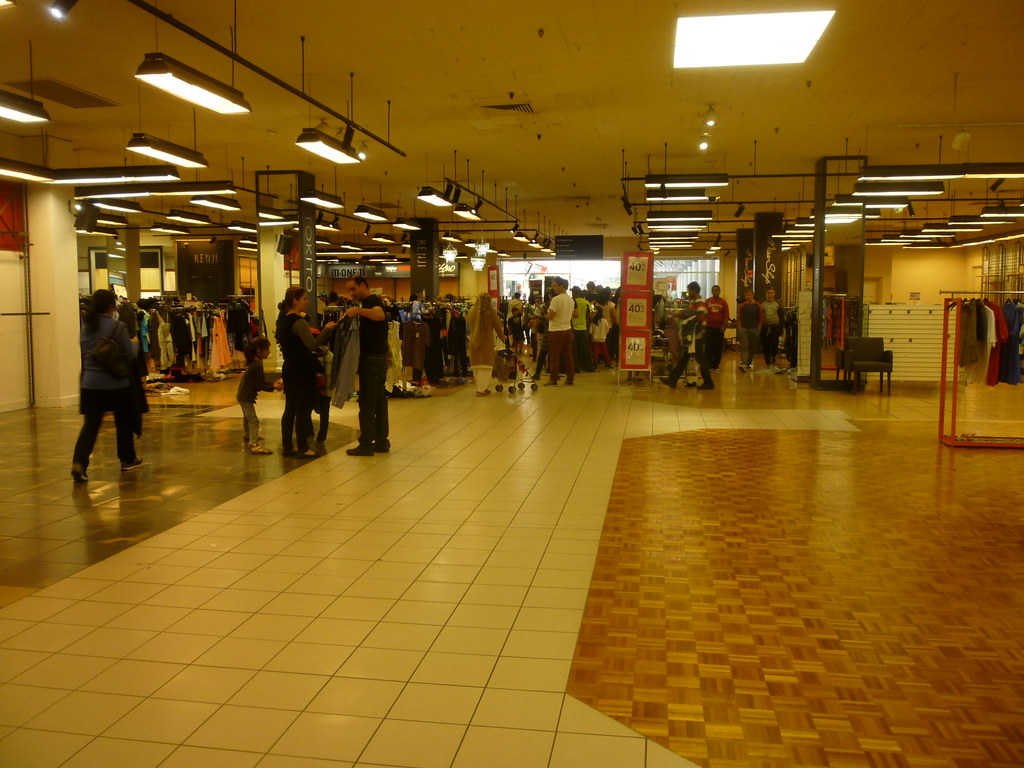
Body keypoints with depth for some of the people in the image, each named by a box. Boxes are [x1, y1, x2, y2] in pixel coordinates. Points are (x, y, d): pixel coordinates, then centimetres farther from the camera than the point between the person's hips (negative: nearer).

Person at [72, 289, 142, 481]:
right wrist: (135, 343, 10)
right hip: (116, 384, -4)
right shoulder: (117, 326, -12)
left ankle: (79, 462, -15)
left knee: (90, 424, 2)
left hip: (90, 384, 4)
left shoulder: (86, 327, 6)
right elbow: (130, 354, -9)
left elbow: (85, 354, 16)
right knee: (123, 422, 14)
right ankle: (128, 459, 28)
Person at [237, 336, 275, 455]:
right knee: (253, 419, -16)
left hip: (242, 395, 11)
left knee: (247, 416, 31)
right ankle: (253, 445, -23)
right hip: (246, 397, -11)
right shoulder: (258, 365, -25)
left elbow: (260, 381, 11)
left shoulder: (252, 362, 7)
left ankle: (247, 435, 53)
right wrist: (274, 388, -25)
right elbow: (260, 385, -25)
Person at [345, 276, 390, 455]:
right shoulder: (369, 302, 21)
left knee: (367, 402, -7)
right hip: (378, 357, 11)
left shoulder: (372, 300, -12)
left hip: (372, 358, -11)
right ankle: (382, 442, 16)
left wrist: (358, 310, -46)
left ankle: (366, 444, -3)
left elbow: (380, 315, -36)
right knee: (379, 400, 11)